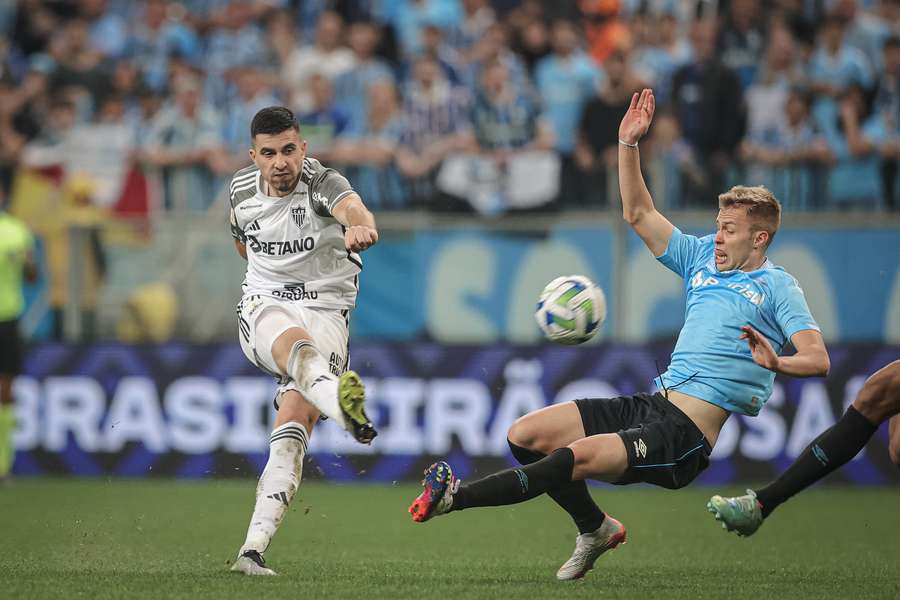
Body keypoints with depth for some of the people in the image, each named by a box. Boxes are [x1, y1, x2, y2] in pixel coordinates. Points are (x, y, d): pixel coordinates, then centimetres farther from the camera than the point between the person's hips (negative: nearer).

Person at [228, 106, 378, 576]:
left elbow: (350, 206, -40)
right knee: (298, 344, -37)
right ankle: (344, 408, -72)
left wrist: (360, 225, -62)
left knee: (293, 424, -19)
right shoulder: (241, 190, 3)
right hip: (263, 308, 1)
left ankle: (254, 547, -21)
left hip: (325, 312, -1)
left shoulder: (322, 183, -14)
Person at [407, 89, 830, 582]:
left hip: (686, 435, -8)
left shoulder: (776, 287, -2)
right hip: (651, 405, 8)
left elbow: (818, 359, -12)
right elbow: (638, 214, 22)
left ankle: (454, 498, -26)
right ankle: (595, 528, 12)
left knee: (578, 456, -29)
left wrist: (777, 362, -34)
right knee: (525, 435, -4)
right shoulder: (701, 256, 18)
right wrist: (628, 144, 11)